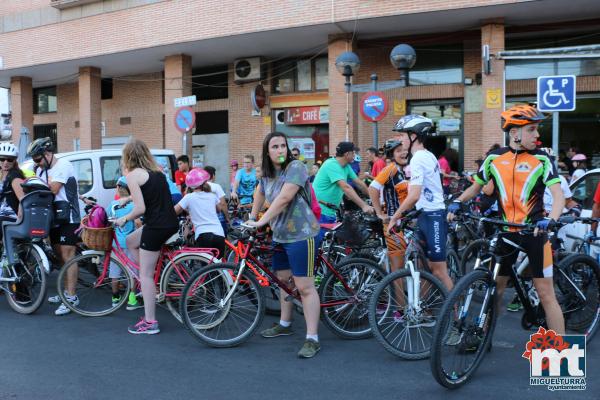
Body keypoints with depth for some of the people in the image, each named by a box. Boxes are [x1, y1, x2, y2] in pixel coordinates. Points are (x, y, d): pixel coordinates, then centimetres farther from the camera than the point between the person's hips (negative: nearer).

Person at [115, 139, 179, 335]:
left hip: (156, 227, -8)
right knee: (131, 241, 28)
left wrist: (124, 219, 3)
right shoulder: (157, 170, 14)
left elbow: (141, 208, -15)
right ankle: (149, 285, 25)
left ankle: (150, 322, 7)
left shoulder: (132, 175, -8)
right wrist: (128, 198, 30)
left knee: (145, 274, 2)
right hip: (171, 223, 8)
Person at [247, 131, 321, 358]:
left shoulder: (295, 167, -15)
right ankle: (285, 324, 36)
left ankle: (312, 339, -5)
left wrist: (262, 221, -25)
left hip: (300, 235, -8)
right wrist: (251, 218, 23)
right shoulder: (267, 174, 9)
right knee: (283, 280, 19)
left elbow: (284, 198, -25)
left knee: (304, 287, -8)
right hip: (279, 235, 8)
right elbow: (260, 195, 26)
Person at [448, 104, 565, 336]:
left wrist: (550, 219, -32)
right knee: (495, 289, 11)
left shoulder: (541, 160, -3)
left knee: (545, 293, -1)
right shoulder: (495, 158, 3)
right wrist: (457, 203, -5)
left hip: (534, 232, -2)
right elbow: (475, 187, 14)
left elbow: (558, 195, -13)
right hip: (505, 232, 2)